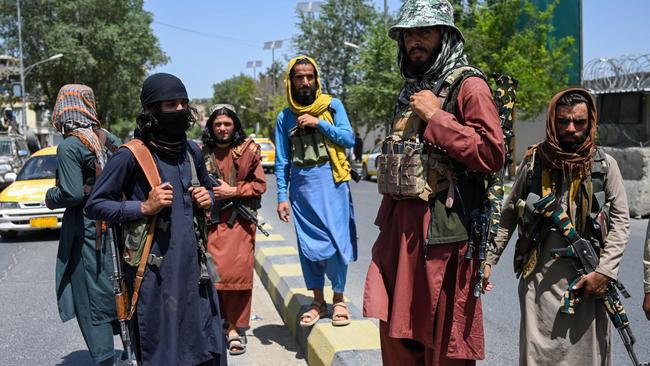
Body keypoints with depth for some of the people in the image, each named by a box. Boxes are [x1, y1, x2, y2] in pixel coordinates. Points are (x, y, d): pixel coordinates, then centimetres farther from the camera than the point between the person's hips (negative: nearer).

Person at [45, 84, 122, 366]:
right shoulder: (108, 139, 5)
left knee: (91, 303, 3)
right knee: (119, 295, 17)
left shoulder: (69, 146, -14)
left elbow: (72, 193, -20)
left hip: (87, 231, -7)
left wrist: (50, 197, -2)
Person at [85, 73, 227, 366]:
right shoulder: (131, 156, -8)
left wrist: (207, 199, 5)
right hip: (155, 267, -6)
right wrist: (144, 208, -16)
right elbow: (94, 205, -6)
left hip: (193, 261, 6)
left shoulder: (191, 150, 11)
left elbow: (208, 188, 28)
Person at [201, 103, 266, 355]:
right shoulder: (202, 152, 9)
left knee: (237, 273, -6)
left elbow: (260, 184, 1)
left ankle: (235, 328, 5)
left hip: (239, 221, -2)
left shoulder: (248, 150, 3)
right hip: (211, 221, 2)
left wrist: (232, 191, -8)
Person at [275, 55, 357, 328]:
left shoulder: (332, 105, 3)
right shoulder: (285, 117, 8)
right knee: (308, 244, 6)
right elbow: (282, 161, 8)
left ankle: (338, 299, 11)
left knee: (336, 241, -4)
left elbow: (349, 139, -4)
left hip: (331, 182, -2)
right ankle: (318, 301, 17)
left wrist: (319, 123, -12)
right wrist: (282, 196, 2)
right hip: (302, 186, 2)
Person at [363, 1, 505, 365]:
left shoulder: (469, 85, -8)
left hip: (442, 229, -8)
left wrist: (435, 117, -16)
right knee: (396, 329, 13)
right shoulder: (412, 89, 17)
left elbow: (492, 154, -20)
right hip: (400, 225, 8)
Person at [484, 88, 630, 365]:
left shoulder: (604, 165, 1)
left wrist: (604, 272, -9)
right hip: (539, 278, 0)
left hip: (586, 280, 0)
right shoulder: (533, 162, 3)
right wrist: (488, 259, 1)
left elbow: (621, 220, 1)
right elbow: (508, 215, 8)